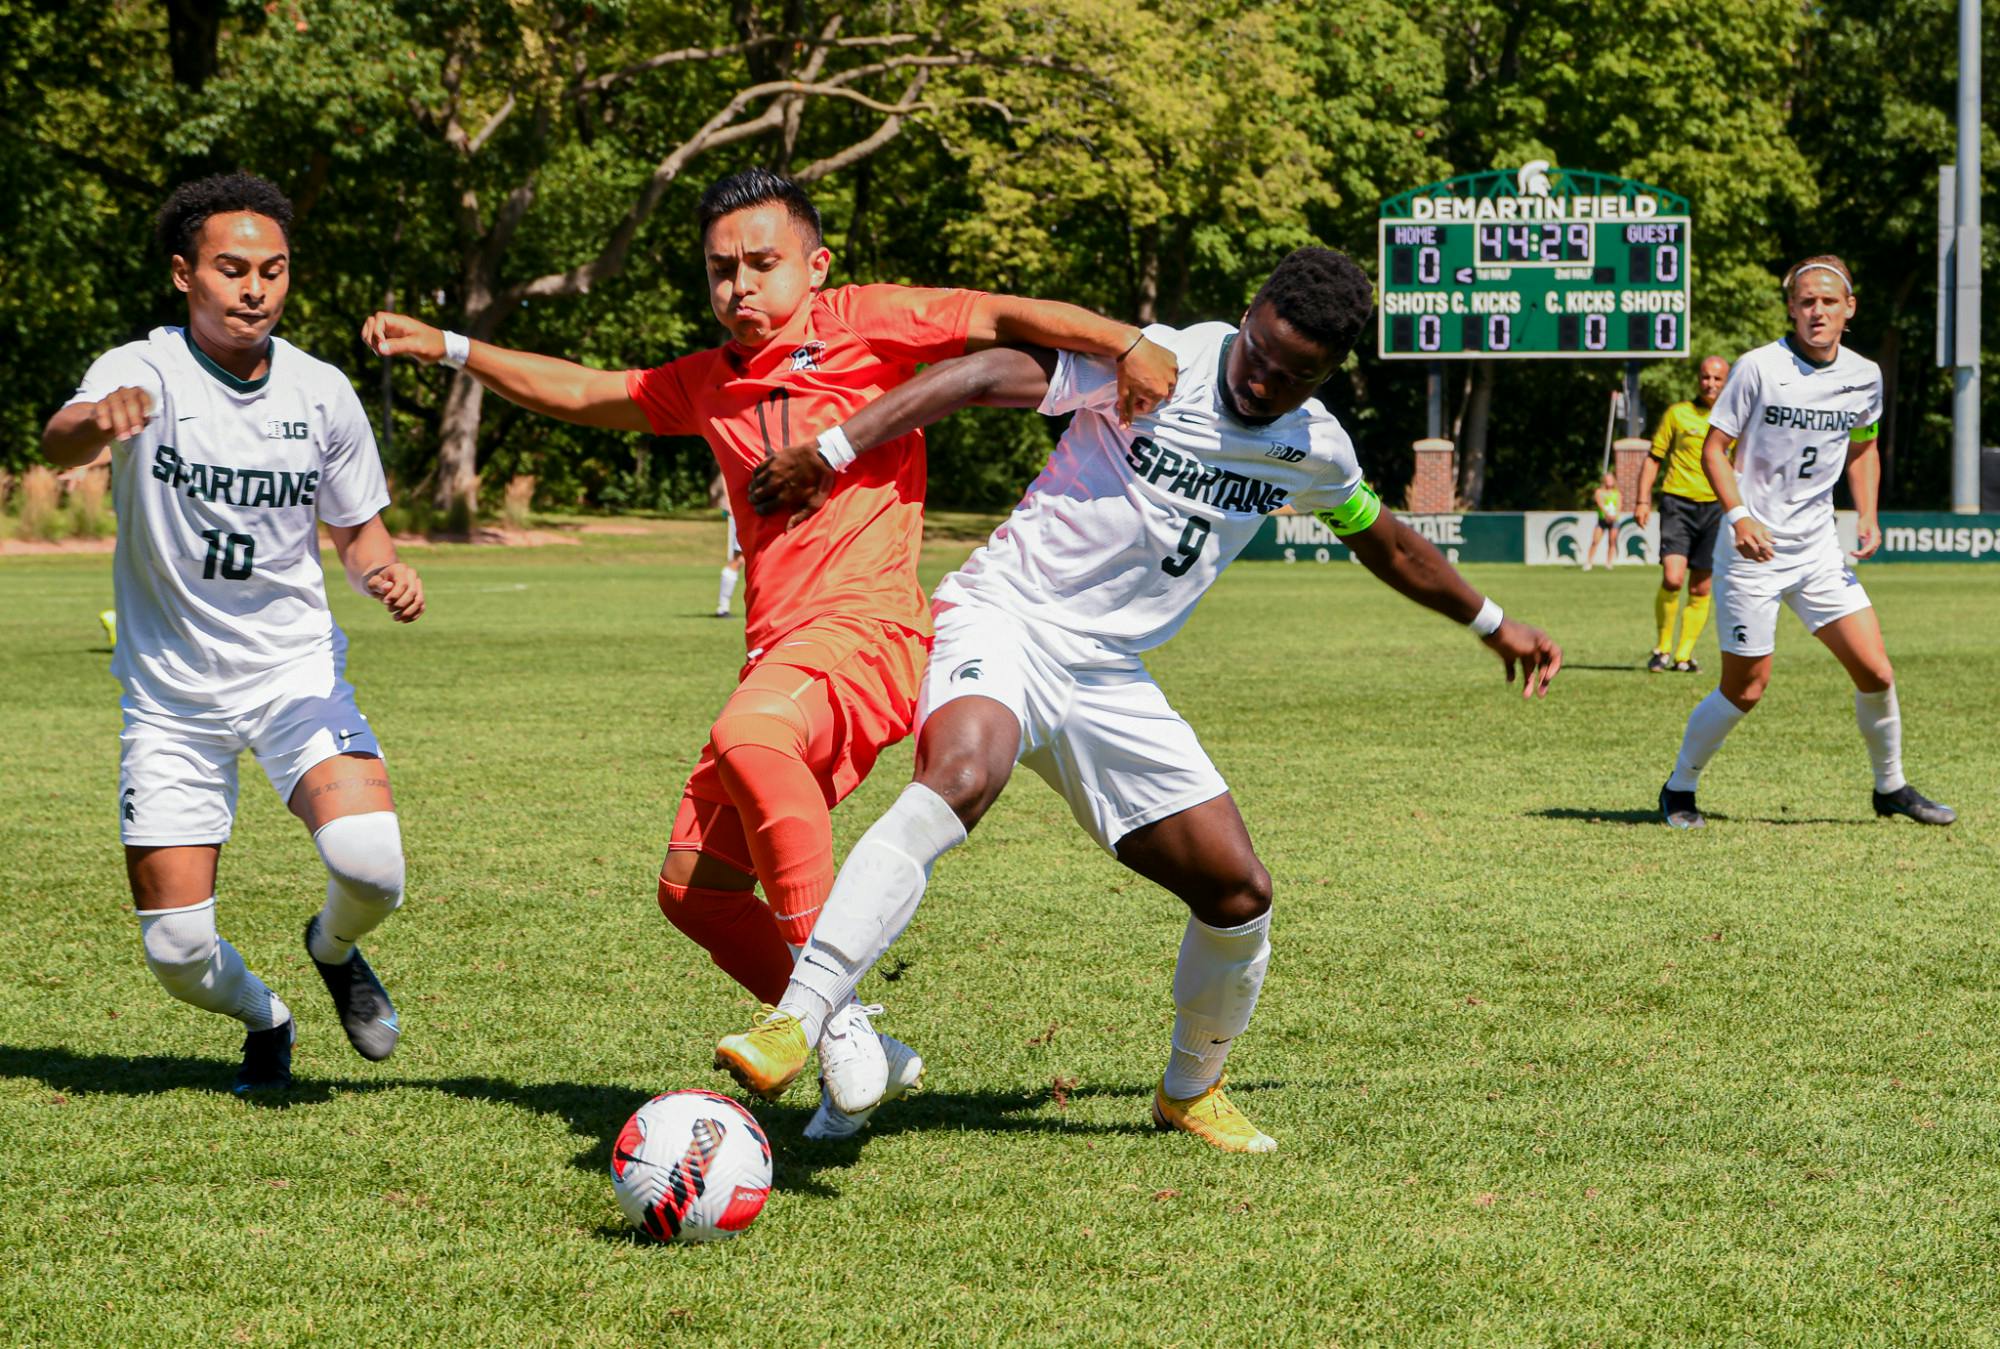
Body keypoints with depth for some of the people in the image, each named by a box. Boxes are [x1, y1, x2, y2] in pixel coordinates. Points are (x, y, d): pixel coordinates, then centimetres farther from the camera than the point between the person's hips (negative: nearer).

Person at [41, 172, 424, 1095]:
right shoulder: (144, 373, -13)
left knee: (368, 861, -25)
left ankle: (334, 948, 12)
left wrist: (384, 571, -13)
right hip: (171, 692, -1)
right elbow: (58, 443, -35)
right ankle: (264, 1020, 32)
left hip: (295, 668, 1)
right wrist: (98, 420, -60)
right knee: (176, 951, -3)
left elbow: (357, 529, 11)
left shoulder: (322, 393, -2)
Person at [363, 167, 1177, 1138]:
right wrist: (448, 349, 30)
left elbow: (1007, 317, -7)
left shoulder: (867, 325, 2)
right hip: (780, 654, 8)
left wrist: (1126, 344, -24)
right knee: (694, 886, 5)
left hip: (867, 629, -8)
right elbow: (580, 394, 33)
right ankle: (858, 1056, 17)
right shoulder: (709, 384, 21)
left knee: (748, 737, -38)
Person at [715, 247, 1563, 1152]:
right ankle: (794, 1024, -42)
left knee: (1238, 891, 2)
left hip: (1107, 679, 6)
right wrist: (832, 450, -29)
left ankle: (1191, 1090, 30)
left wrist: (1492, 623, 39)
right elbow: (983, 375, -20)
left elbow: (1386, 543, 27)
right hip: (1002, 616, -6)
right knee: (961, 774, -37)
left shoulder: (1313, 450, 6)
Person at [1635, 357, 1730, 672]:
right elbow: (1653, 459, 7)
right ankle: (1662, 648, 0)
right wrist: (1643, 500, -2)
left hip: (1714, 507, 2)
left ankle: (1684, 655, 13)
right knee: (1672, 578, -16)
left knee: (1700, 589, 3)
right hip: (1678, 502, -2)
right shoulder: (1677, 414, 4)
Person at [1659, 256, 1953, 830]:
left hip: (1818, 549, 4)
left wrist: (1868, 518, 7)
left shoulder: (1864, 376, 3)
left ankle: (1891, 787, 19)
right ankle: (1679, 789, 18)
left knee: (1875, 673, -2)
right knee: (1745, 689, -2)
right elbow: (1713, 448, -7)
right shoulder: (1759, 368, -12)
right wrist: (1739, 516, -21)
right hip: (1753, 547, -4)